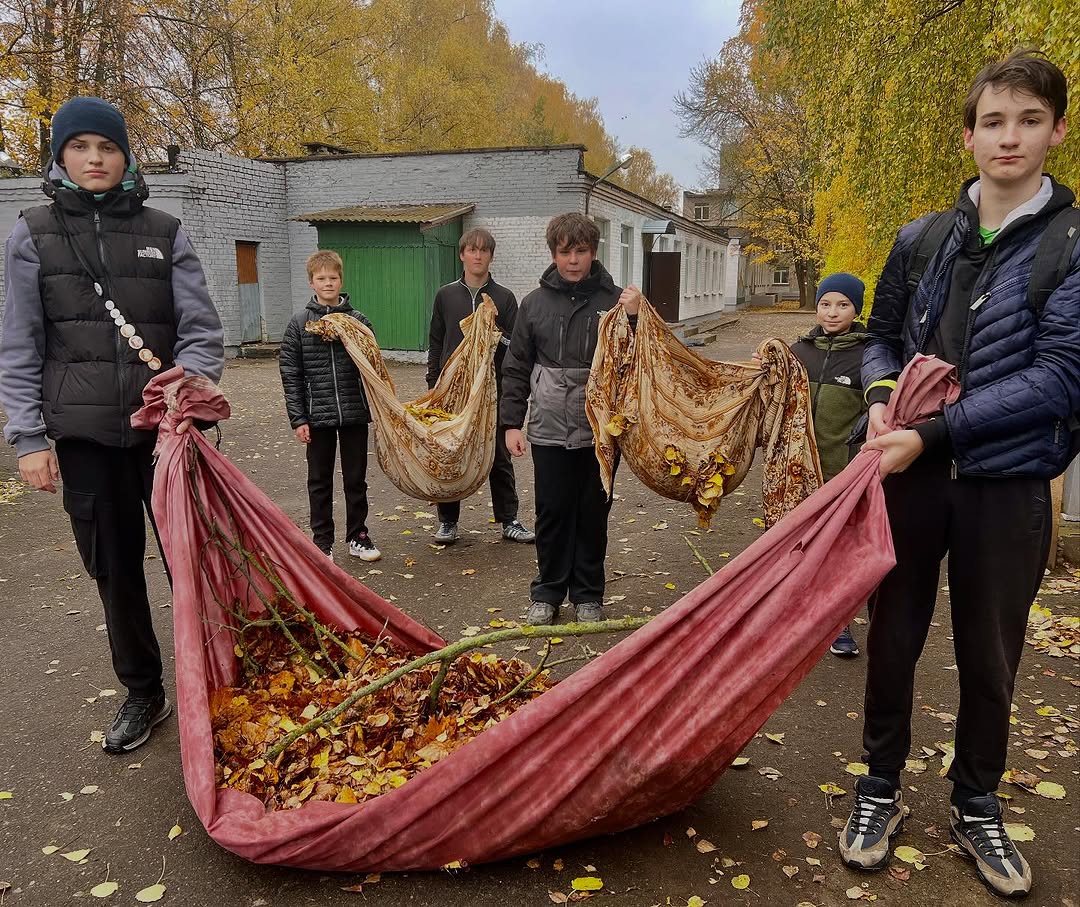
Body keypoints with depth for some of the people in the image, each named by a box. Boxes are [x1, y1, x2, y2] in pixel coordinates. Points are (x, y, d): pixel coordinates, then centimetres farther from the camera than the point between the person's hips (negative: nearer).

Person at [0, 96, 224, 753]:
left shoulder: (163, 232, 5)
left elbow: (202, 329, 1)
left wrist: (187, 385, -18)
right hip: (84, 436, 1)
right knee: (115, 569, 9)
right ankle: (144, 693, 25)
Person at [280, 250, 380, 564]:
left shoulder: (358, 320, 2)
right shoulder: (299, 323, 0)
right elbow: (290, 374, 0)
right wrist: (298, 419, -5)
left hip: (355, 414, 1)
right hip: (317, 416, 0)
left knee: (356, 478, 10)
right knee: (320, 481, 10)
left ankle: (357, 535, 24)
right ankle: (322, 540, 21)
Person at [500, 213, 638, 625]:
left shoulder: (614, 299, 1)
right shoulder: (535, 302, 5)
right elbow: (516, 367, 7)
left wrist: (634, 318, -14)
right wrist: (511, 422, 2)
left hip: (600, 429, 0)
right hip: (549, 429, 1)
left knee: (593, 514, 10)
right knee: (552, 512, 8)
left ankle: (587, 594, 25)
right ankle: (547, 592, 23)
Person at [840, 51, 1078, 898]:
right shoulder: (922, 239, 5)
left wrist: (933, 432, -19)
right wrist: (882, 396, -8)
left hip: (1008, 484, -2)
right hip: (911, 475, 2)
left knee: (990, 657, 12)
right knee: (892, 638, 11)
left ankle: (977, 804, 34)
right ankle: (881, 787, 31)